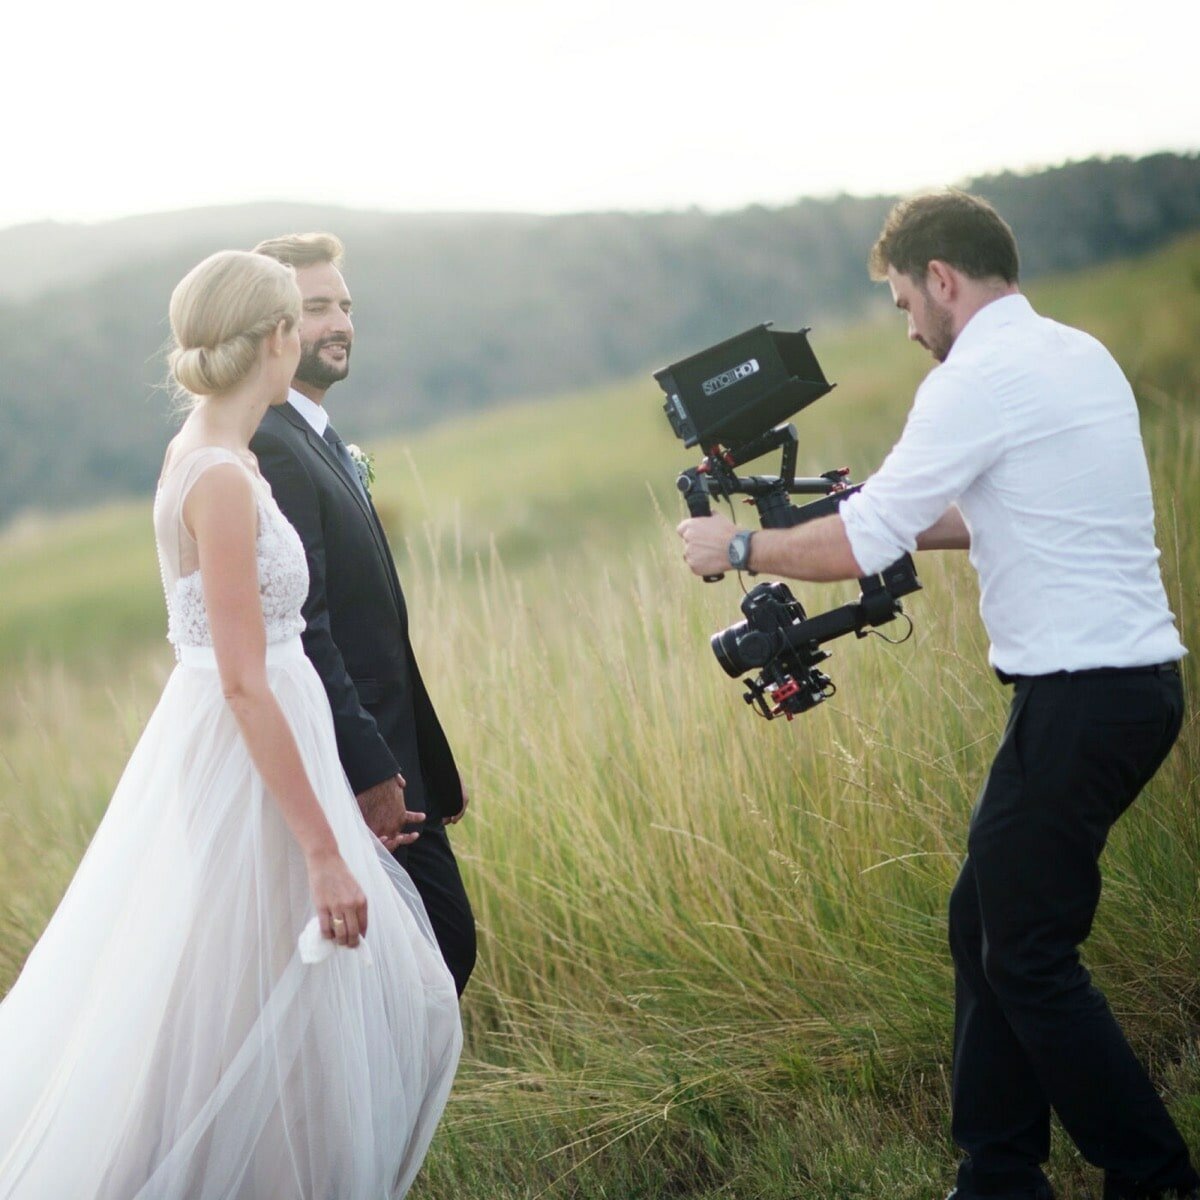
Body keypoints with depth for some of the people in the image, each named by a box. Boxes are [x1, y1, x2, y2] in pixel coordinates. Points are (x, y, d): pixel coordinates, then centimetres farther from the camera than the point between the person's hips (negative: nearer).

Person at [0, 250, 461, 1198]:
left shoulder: (207, 455, 8)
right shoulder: (223, 479, -21)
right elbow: (244, 682, -24)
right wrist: (324, 852, -23)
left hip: (241, 753, 10)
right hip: (245, 766, -10)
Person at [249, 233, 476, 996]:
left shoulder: (321, 443, 16)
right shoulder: (267, 450, -17)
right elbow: (299, 631, -23)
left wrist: (432, 768, 18)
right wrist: (370, 772, -25)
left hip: (388, 765, 10)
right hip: (348, 770, -10)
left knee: (447, 944, 13)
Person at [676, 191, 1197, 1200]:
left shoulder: (981, 378, -13)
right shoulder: (1078, 354, 15)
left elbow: (854, 550, -11)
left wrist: (738, 546, 4)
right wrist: (896, 518, 27)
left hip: (1081, 694, -9)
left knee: (1027, 952, -1)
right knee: (985, 922, 14)